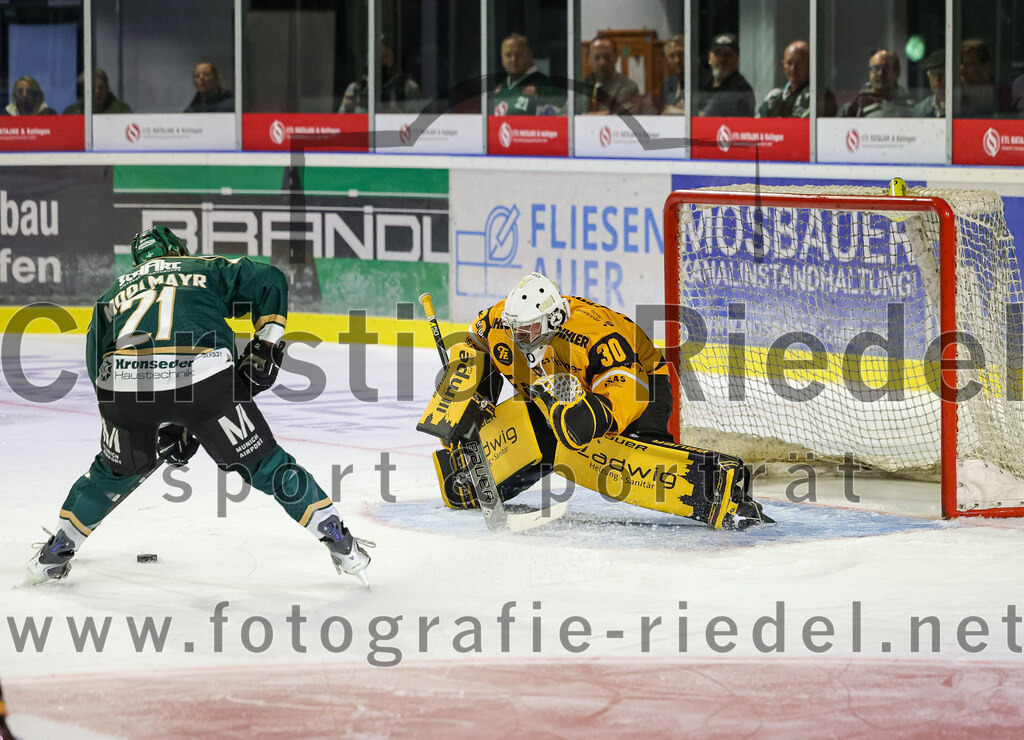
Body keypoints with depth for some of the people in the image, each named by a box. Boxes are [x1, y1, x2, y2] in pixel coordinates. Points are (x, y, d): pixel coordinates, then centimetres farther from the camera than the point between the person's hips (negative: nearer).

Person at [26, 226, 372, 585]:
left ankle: (53, 555, 37)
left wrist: (161, 428, 32)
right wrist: (264, 349, 15)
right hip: (201, 375, -2)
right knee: (263, 464, 12)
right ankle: (342, 544, 12)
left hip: (124, 381, 2)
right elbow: (269, 281, 13)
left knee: (117, 470, 30)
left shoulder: (114, 291, 33)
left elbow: (98, 366, 30)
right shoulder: (208, 269, 27)